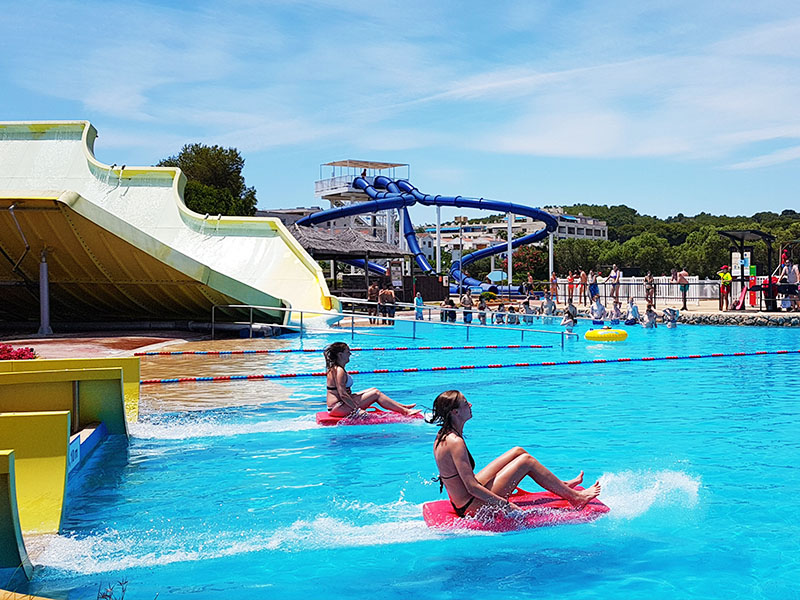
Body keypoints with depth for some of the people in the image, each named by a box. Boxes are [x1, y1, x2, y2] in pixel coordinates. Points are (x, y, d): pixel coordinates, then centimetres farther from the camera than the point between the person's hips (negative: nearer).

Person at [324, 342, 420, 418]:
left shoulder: (334, 368, 14)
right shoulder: (339, 371, -20)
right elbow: (342, 395, -26)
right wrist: (357, 410, -26)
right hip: (338, 408, -11)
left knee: (374, 390, 12)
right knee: (376, 394, -8)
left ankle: (403, 406, 13)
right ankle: (405, 411, -3)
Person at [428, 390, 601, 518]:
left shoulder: (443, 436, 2)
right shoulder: (455, 442, -27)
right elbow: (472, 488, -27)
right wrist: (506, 505, -22)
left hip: (462, 501, 10)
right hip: (473, 506, -10)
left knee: (518, 451, 11)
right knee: (526, 460, -5)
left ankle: (561, 485, 26)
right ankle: (575, 497, 9)